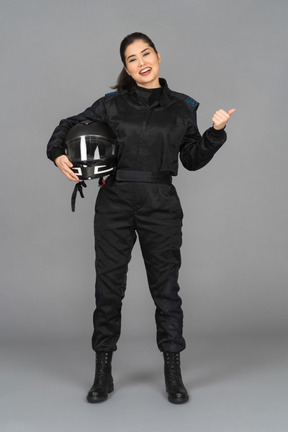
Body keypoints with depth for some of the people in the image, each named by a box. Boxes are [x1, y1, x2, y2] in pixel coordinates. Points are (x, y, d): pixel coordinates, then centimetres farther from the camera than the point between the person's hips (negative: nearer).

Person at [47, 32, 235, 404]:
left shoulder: (182, 108, 9)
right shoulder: (112, 104, 6)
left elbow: (192, 160, 12)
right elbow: (70, 125, 15)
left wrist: (216, 132, -1)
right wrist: (58, 154, -3)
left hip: (160, 205, 0)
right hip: (115, 202, 0)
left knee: (165, 286, 4)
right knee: (108, 286, 4)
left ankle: (173, 373, 17)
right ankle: (103, 372, 18)